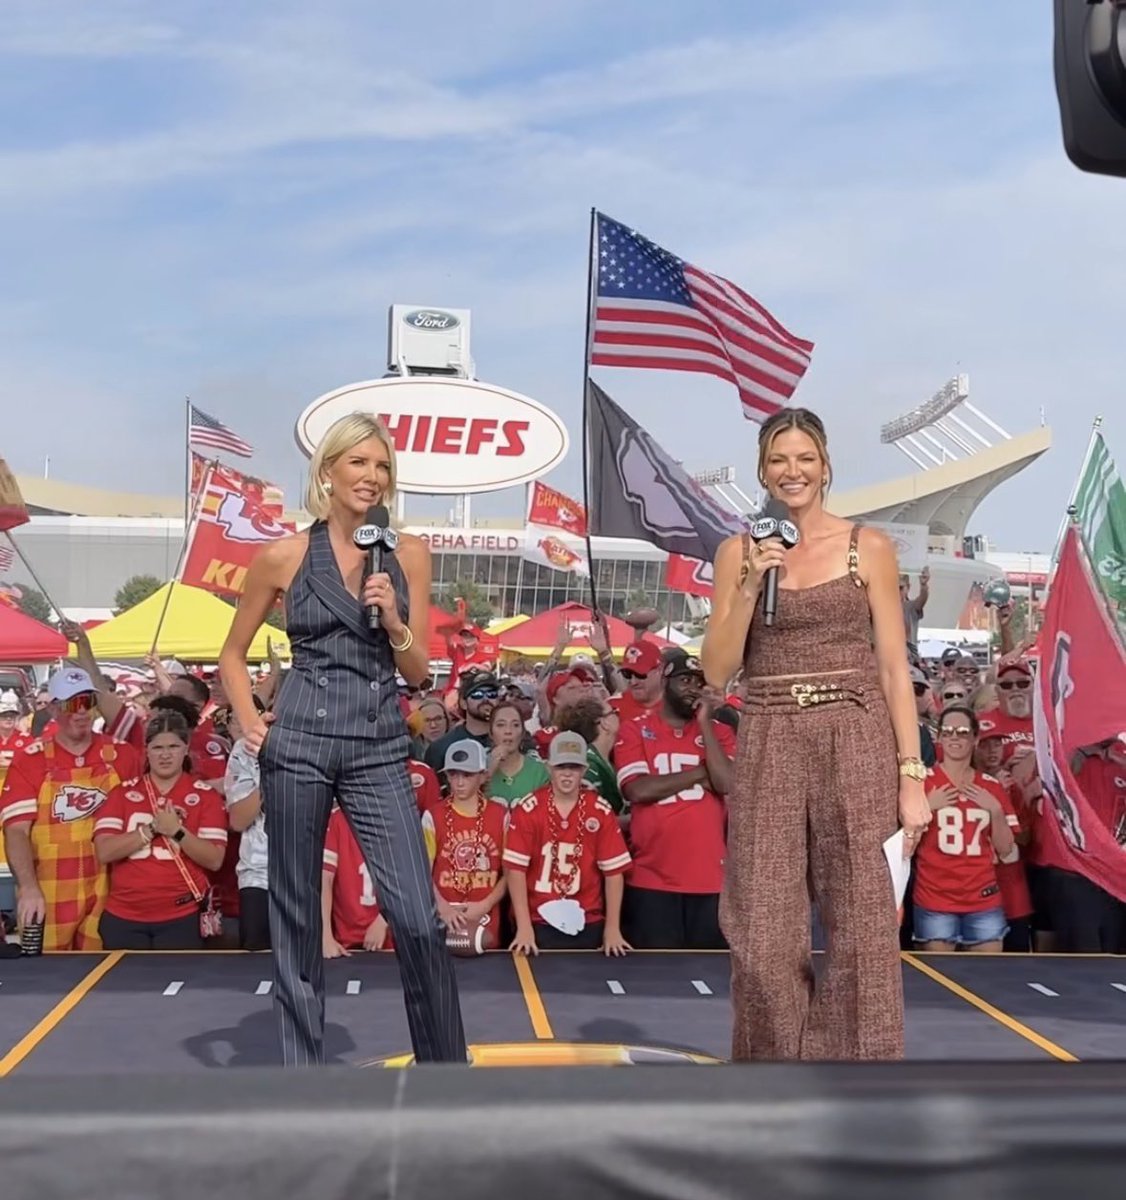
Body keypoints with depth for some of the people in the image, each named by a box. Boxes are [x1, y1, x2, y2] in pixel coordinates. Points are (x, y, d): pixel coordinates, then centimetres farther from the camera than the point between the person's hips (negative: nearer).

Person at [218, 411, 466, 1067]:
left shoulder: (409, 554, 6)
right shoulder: (284, 556, 2)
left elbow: (419, 671, 7)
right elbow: (233, 654, 14)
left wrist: (393, 619, -10)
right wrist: (248, 719, -1)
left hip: (380, 746, 1)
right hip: (298, 742, 0)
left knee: (419, 918, -7)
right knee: (296, 915, 7)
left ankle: (448, 1069, 9)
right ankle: (303, 1069, 22)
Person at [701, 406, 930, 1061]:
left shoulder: (869, 547, 3)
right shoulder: (738, 552, 8)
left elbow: (894, 668, 2)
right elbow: (718, 669, 2)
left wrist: (911, 775, -4)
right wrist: (751, 584, -10)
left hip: (856, 744, -1)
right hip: (769, 749, 1)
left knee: (862, 932, 2)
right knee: (764, 935, 2)